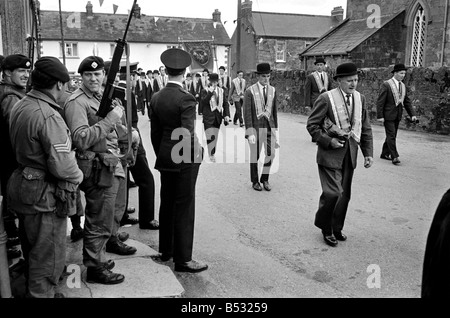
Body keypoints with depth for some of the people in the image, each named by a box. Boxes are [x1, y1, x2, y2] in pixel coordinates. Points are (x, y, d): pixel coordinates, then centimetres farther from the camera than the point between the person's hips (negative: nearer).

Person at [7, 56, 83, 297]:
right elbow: (61, 166, -28)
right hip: (45, 196, -9)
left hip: (23, 185, 10)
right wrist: (77, 175, -8)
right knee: (47, 259, 7)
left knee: (32, 253, 26)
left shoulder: (19, 106, 5)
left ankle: (32, 289, 44)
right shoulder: (49, 116, -24)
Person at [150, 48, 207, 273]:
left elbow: (155, 132, 10)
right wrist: (198, 152, -6)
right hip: (184, 160, -7)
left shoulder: (156, 98, 5)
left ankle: (165, 250, 32)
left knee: (167, 204, 18)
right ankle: (183, 259, 9)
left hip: (164, 159, 7)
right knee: (184, 208, 1)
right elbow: (188, 135, -22)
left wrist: (160, 155, 19)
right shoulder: (186, 99, -17)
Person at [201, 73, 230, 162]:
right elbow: (203, 102, -18)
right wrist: (210, 92, -25)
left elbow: (225, 104, 8)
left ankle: (212, 153, 25)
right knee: (211, 137, -12)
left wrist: (226, 115, -3)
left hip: (218, 117, 4)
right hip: (208, 117, -4)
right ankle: (211, 155, -5)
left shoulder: (221, 91, 8)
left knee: (215, 137, 12)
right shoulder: (205, 90, -3)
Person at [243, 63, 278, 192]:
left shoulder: (272, 90, 8)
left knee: (271, 154, -4)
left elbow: (274, 111, 13)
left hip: (270, 126, 3)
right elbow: (247, 113, -8)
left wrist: (275, 129, 13)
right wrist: (250, 133, -14)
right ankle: (255, 181, 23)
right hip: (255, 127, -3)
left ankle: (265, 179, 16)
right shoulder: (250, 91, -5)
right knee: (255, 155, 6)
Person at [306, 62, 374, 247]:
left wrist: (368, 152, 5)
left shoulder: (360, 99, 8)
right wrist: (328, 141, -18)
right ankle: (325, 228, 14)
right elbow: (312, 125, -8)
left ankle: (336, 228, 29)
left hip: (350, 154, 6)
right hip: (330, 154, -6)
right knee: (333, 193, -10)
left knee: (345, 194, 11)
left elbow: (365, 128, 12)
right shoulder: (326, 99, -10)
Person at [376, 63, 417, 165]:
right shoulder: (386, 85, -11)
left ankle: (384, 154, 23)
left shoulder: (403, 86, 10)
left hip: (397, 116, 7)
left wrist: (412, 114, 3)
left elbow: (407, 102, 13)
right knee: (391, 135, -8)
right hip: (388, 115, -7)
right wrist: (380, 116, -17)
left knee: (392, 135, 12)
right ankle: (394, 157, -8)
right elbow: (380, 101, -13)